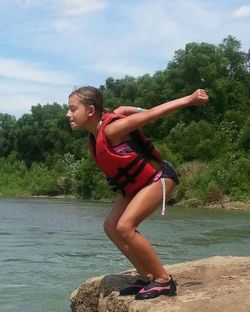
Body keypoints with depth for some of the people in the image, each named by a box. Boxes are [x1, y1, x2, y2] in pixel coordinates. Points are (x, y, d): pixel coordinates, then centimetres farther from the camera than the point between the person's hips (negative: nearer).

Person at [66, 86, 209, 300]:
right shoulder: (94, 135, -1)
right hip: (134, 184, 10)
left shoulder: (111, 130, -26)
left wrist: (189, 100, -18)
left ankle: (164, 280, -10)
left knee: (124, 227, -22)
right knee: (111, 226, 2)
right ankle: (147, 277, 7)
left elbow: (151, 115, -22)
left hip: (159, 177, -10)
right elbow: (121, 110, 16)